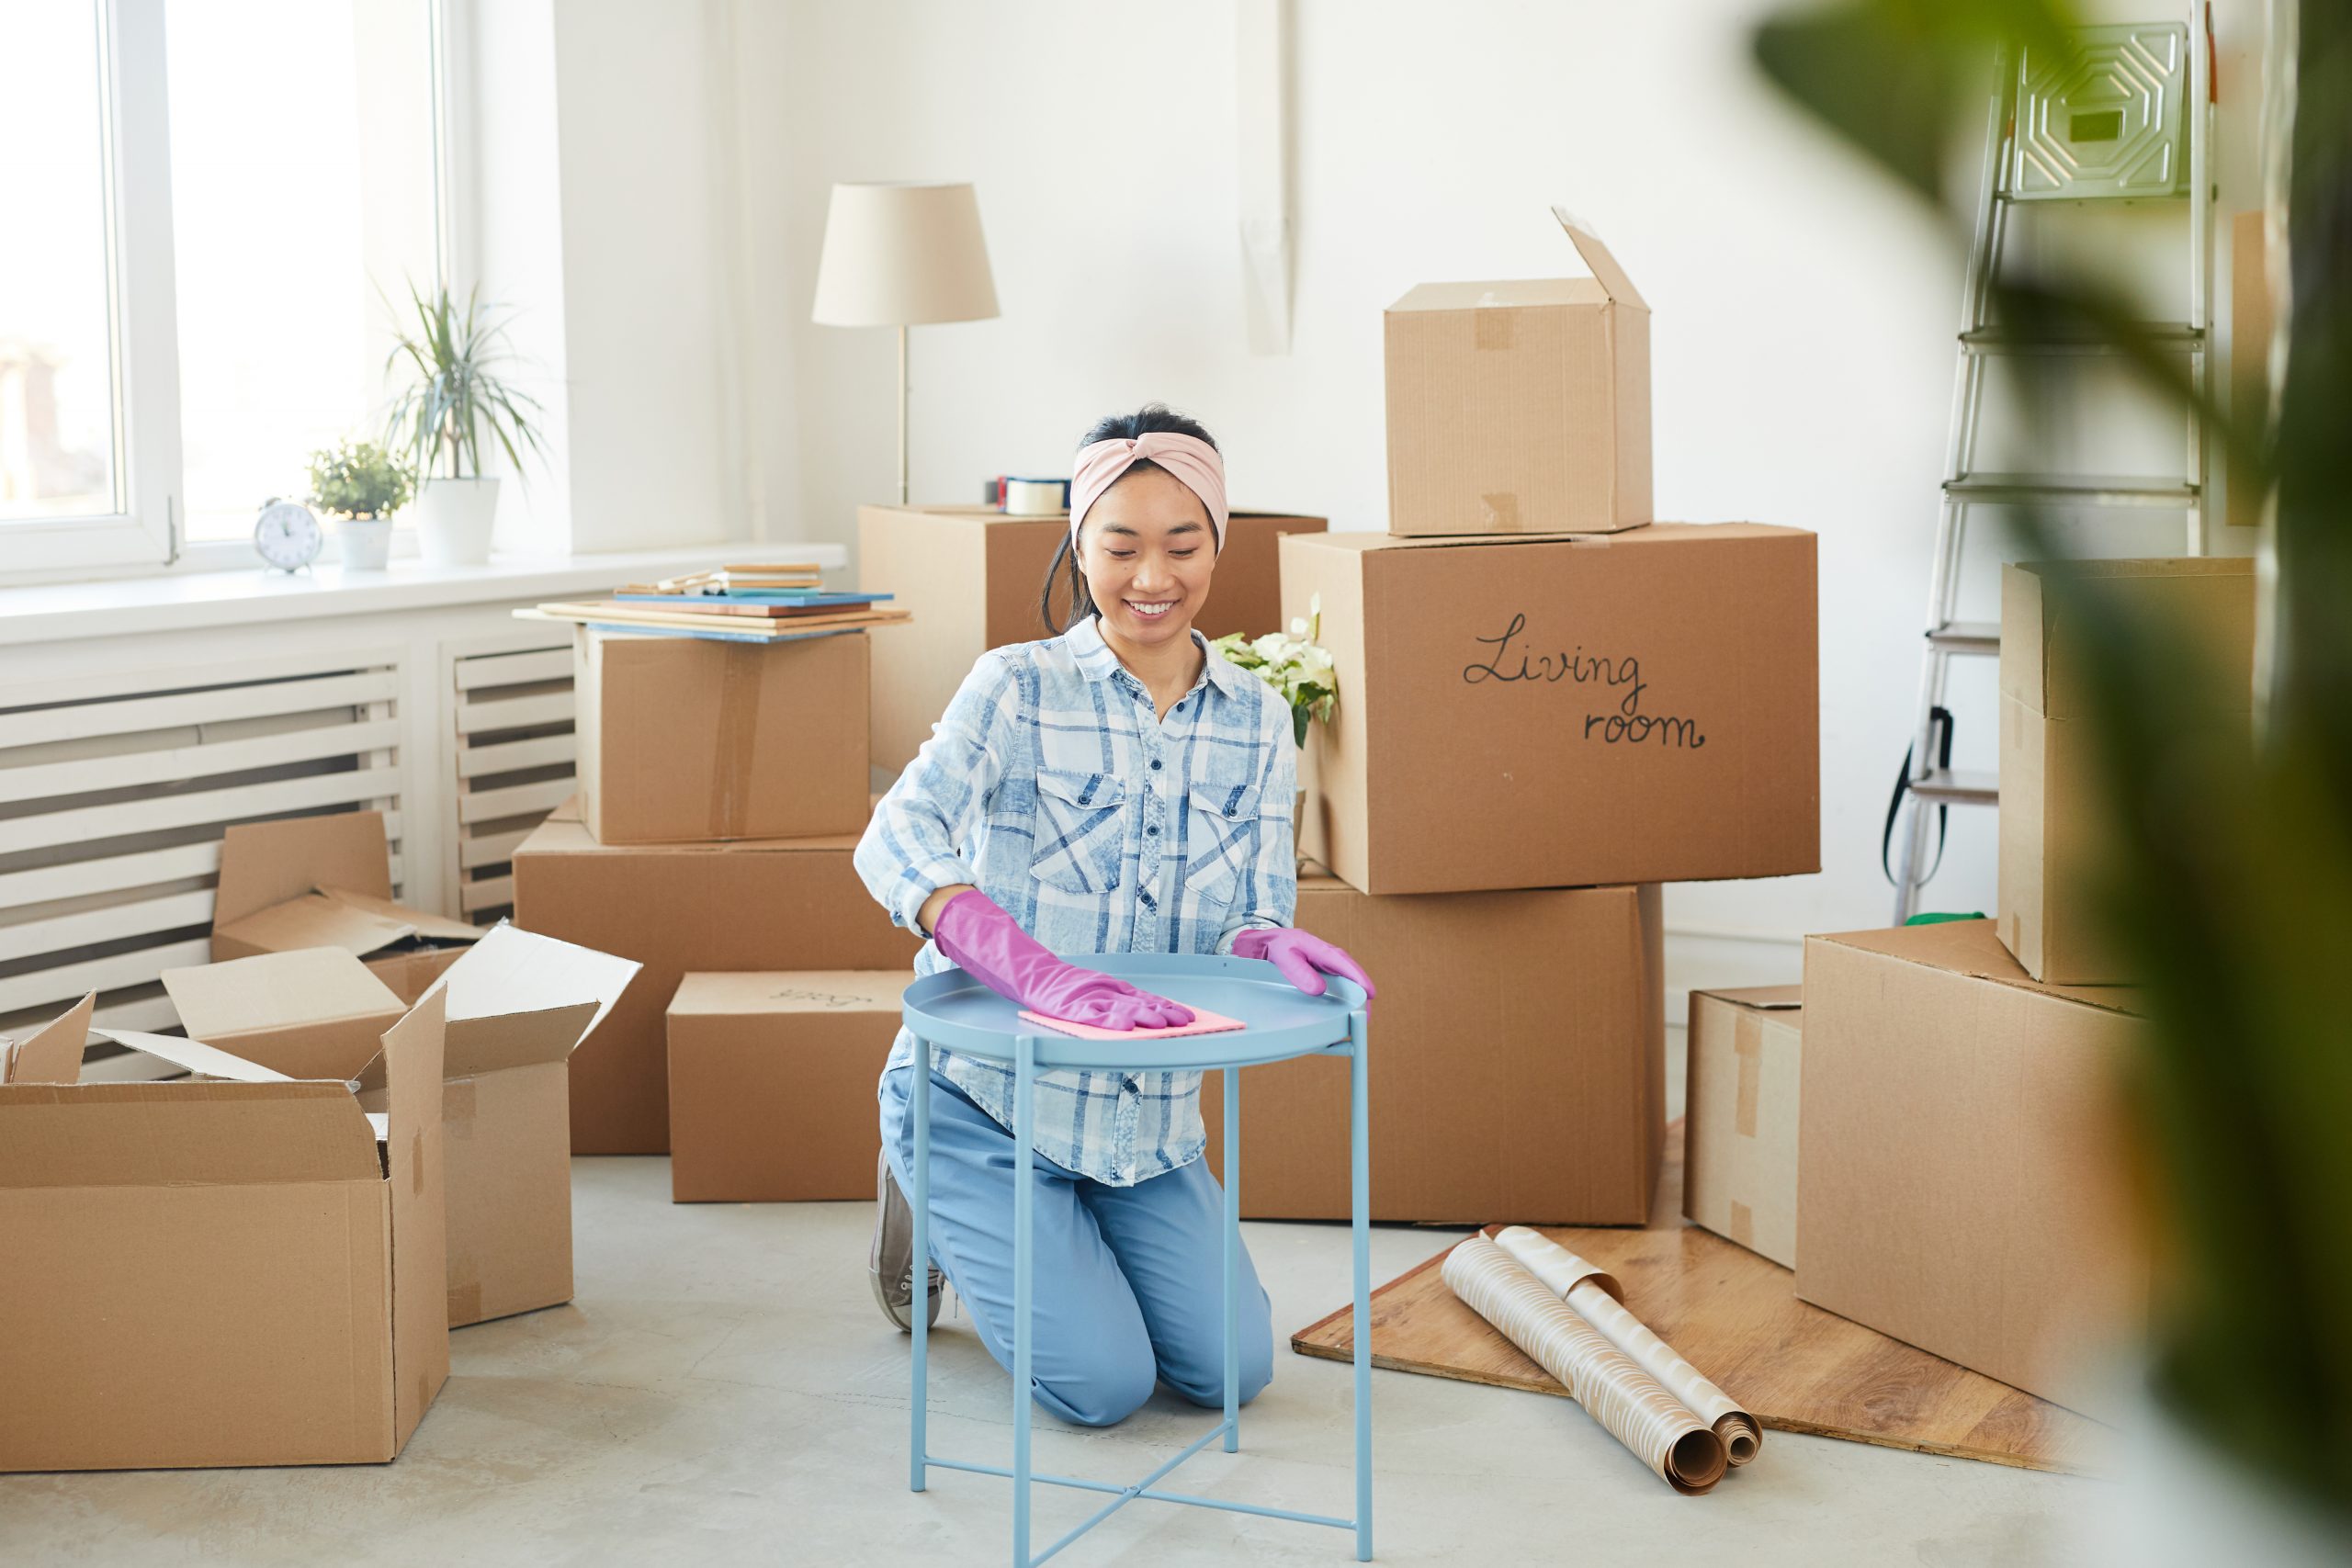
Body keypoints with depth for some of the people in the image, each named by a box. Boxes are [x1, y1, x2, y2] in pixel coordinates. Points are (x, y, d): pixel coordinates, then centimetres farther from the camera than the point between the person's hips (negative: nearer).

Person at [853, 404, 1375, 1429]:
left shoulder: (1257, 723, 1)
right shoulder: (1017, 689, -13)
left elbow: (1255, 915, 0)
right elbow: (897, 838, -30)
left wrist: (1271, 945, -27)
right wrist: (1040, 975, -47)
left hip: (1147, 1112, 5)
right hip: (985, 1090, -4)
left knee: (1231, 1369, -2)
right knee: (1101, 1383, -12)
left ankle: (1062, 1235, 25)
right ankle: (940, 1215, 16)